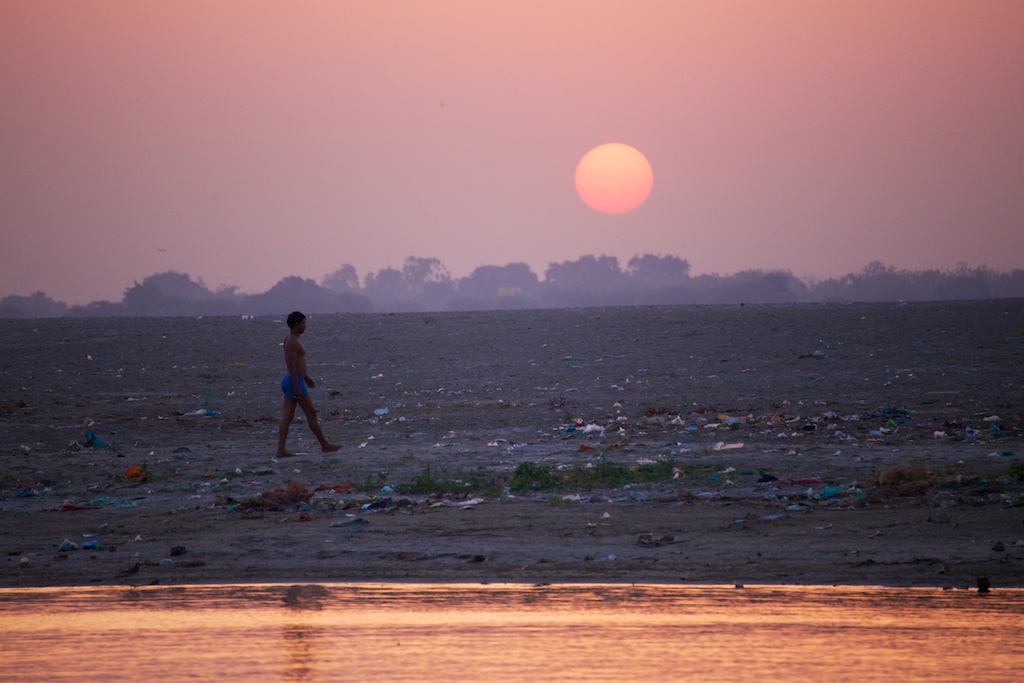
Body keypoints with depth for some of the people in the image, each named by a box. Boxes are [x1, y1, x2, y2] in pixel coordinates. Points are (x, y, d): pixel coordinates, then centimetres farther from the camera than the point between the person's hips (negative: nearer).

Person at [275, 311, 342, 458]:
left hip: (290, 380, 10)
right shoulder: (293, 342, -17)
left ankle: (281, 450, 1)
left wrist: (305, 377, 34)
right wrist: (297, 387, -26)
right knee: (311, 414, -1)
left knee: (287, 417, 5)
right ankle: (325, 445, 7)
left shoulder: (291, 339, 15)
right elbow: (291, 365, -23)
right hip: (295, 380, -10)